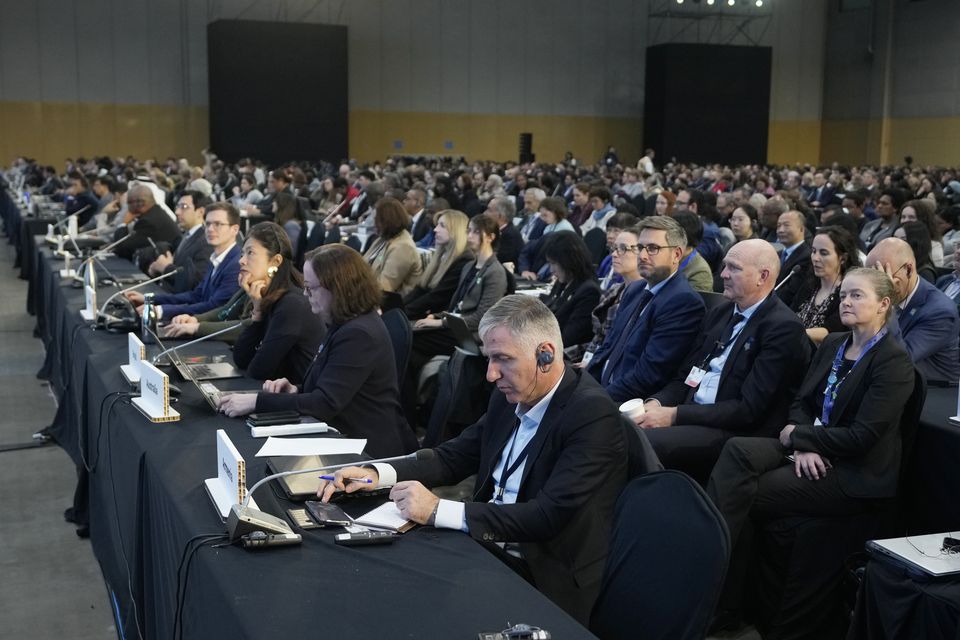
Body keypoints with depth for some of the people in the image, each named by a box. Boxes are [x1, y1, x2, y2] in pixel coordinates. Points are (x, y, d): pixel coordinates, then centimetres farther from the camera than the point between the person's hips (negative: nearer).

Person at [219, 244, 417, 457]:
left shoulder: (358, 335, -20)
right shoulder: (346, 324, 12)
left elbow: (325, 404, -23)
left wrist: (256, 401, -20)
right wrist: (296, 390, 0)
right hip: (347, 440, 9)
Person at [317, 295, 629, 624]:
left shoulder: (593, 415, -20)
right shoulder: (509, 396, 4)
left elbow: (549, 517, -26)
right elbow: (455, 457, 13)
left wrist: (438, 510, -26)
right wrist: (377, 474, -4)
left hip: (544, 581, -7)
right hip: (485, 548, 7)